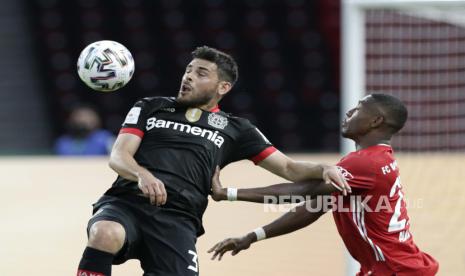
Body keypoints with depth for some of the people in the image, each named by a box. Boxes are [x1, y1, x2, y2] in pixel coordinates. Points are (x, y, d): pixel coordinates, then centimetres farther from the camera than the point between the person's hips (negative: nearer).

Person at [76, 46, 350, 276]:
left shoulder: (234, 129, 22)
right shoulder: (150, 108, 22)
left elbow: (289, 168, 19)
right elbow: (118, 157, 9)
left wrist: (323, 169, -4)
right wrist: (142, 175, -16)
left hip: (177, 221, 0)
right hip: (125, 203, 0)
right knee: (105, 235, -36)